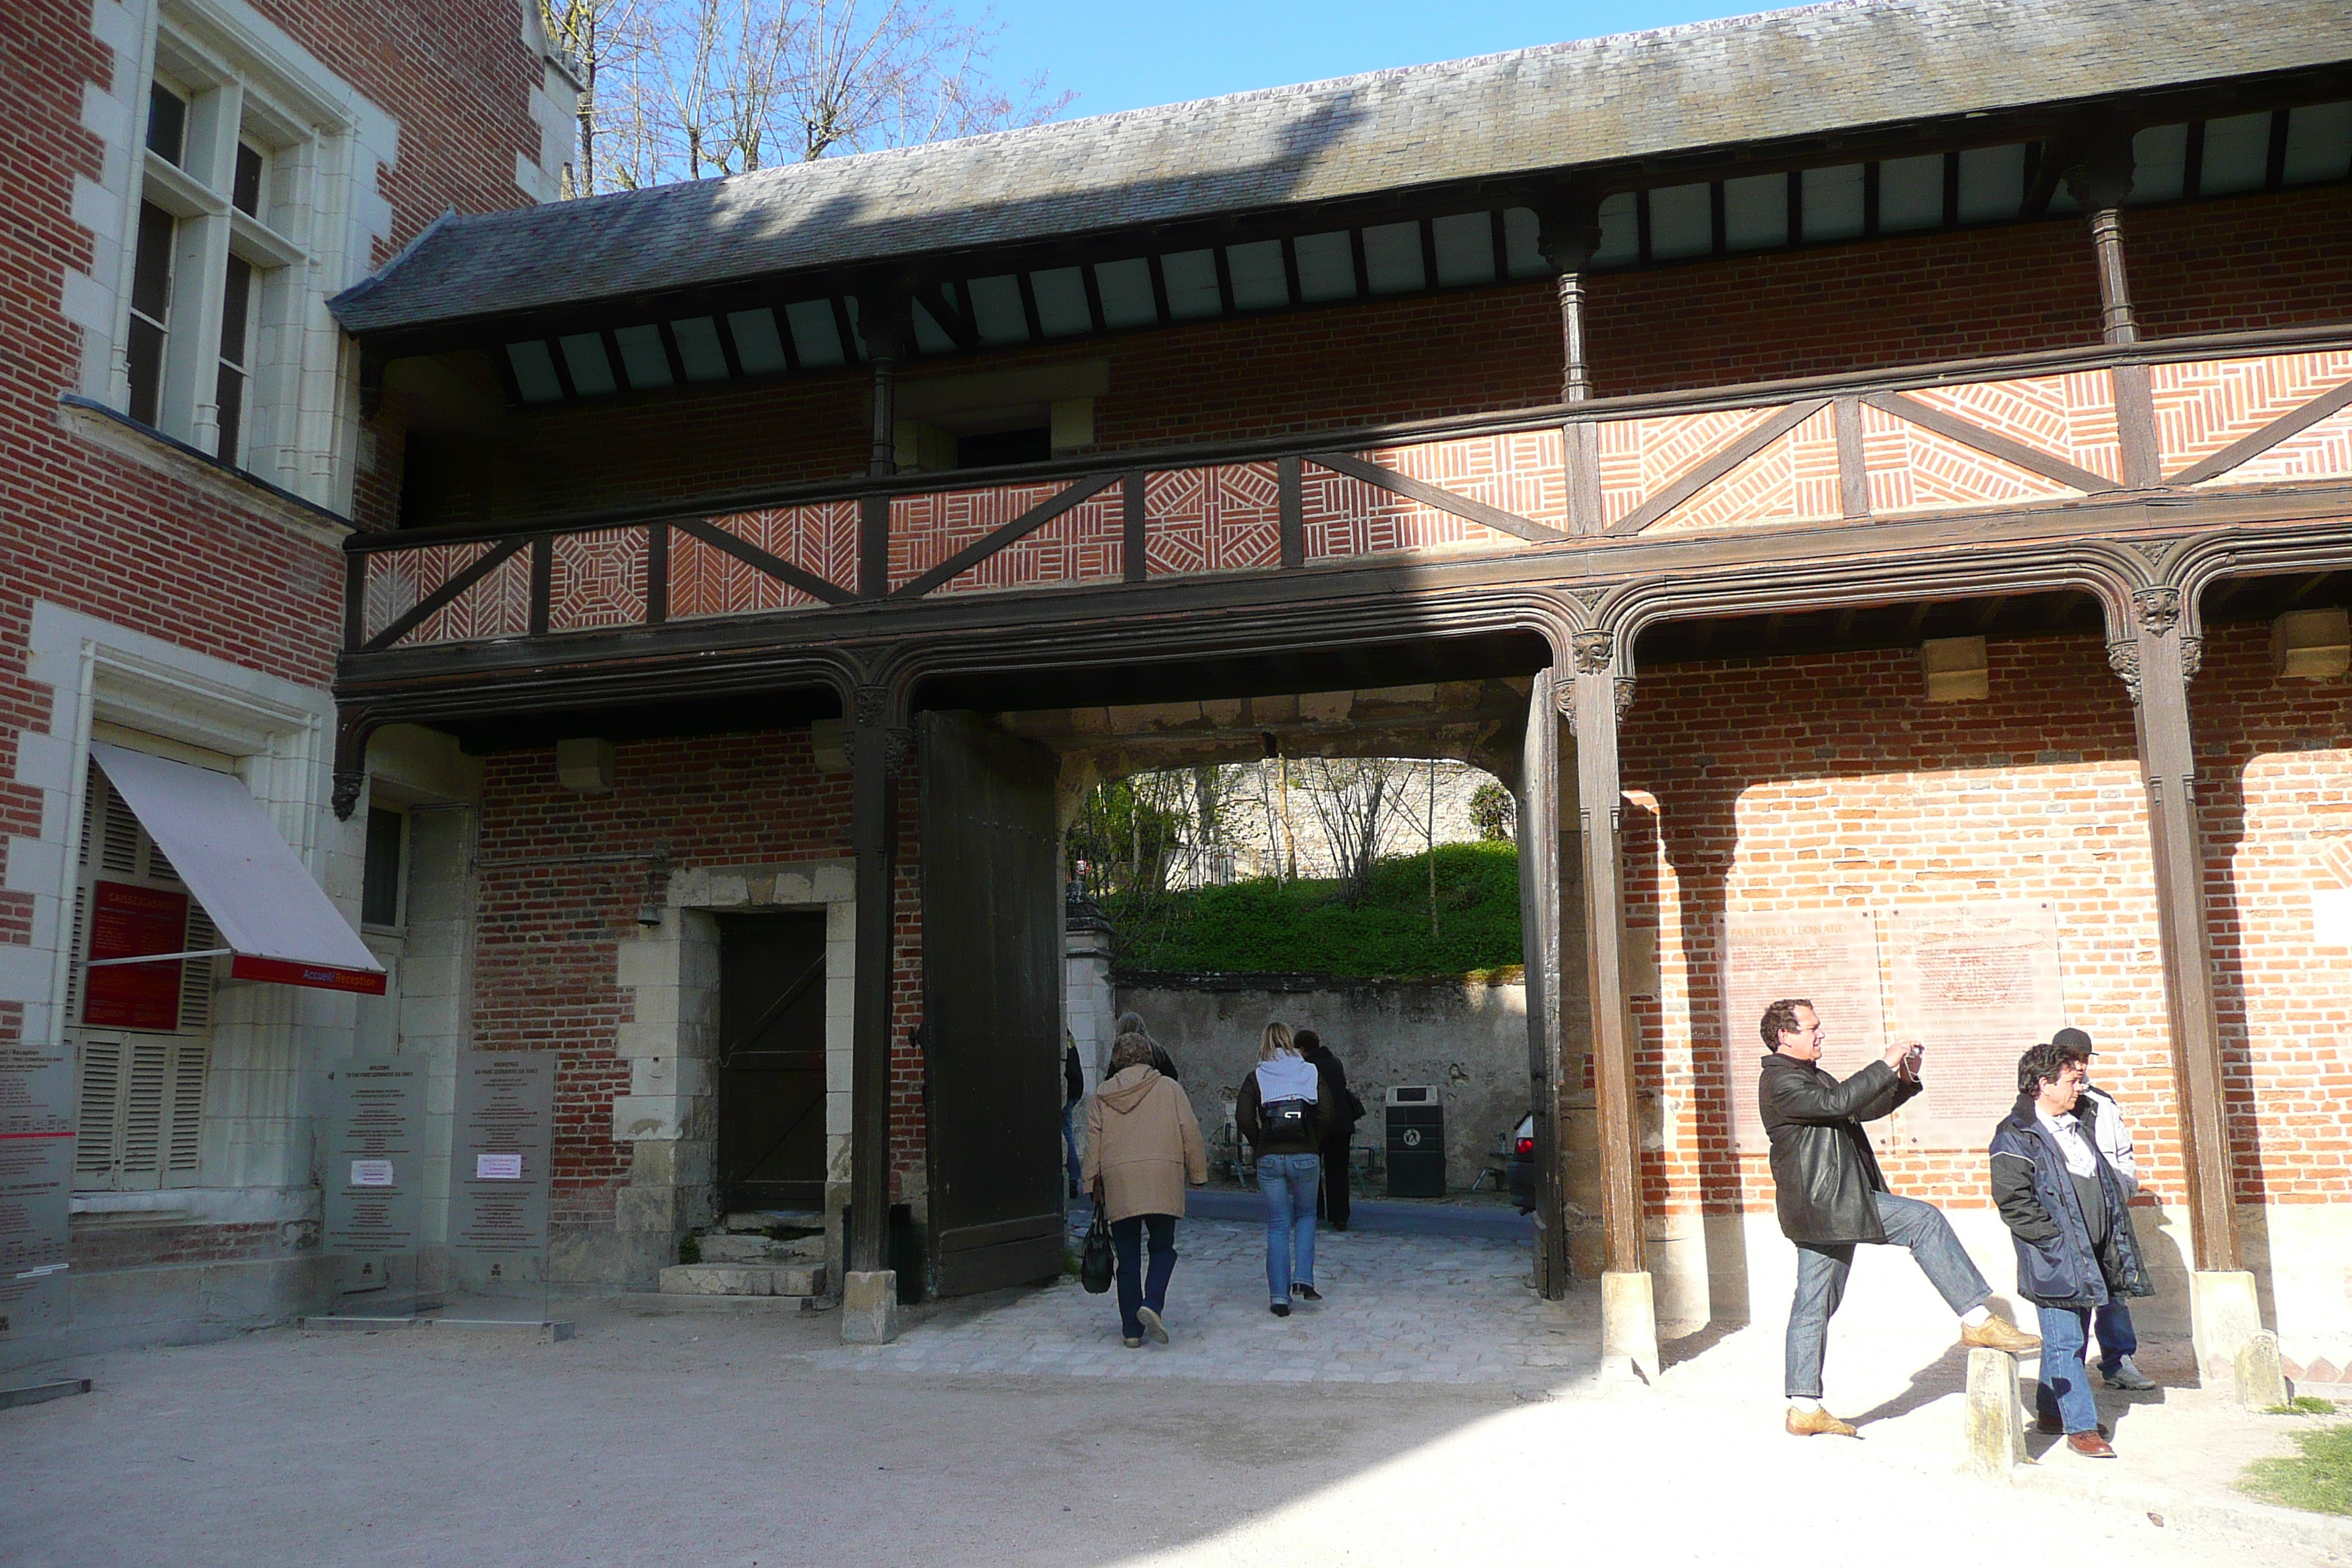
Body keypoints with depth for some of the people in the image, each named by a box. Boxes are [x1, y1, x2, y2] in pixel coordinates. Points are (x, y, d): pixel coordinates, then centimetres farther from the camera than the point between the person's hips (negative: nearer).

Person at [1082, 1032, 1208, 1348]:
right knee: (1163, 1248, 12)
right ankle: (1152, 1304, -11)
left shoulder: (1103, 1095, 11)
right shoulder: (1168, 1088, 8)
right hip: (1163, 1181, -1)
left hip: (1117, 1184, 1)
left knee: (1128, 1259, 7)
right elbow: (1190, 1132, 4)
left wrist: (1093, 1185, 12)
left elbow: (1093, 1141, 7)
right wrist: (1198, 1173, 11)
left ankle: (1132, 1330, 8)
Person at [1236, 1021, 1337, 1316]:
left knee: (1277, 1226, 7)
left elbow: (1243, 1119, -9)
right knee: (1306, 1215, 21)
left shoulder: (1255, 1079, 2)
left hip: (1269, 1159, 0)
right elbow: (1327, 1114, -8)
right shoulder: (1311, 1073, 4)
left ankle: (1279, 1297, 7)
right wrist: (1314, 1141, 5)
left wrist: (1260, 1144, 5)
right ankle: (1303, 1278, 5)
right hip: (1305, 1157, 0)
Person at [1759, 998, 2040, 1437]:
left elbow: (1861, 1109, 23)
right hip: (1825, 1203, -11)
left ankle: (1804, 1409, 12)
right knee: (1925, 1220, -10)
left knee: (1813, 1306, 9)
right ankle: (1977, 1319, -5)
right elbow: (1837, 1102, -25)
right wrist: (1885, 1065, -18)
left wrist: (1904, 1081, 8)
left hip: (1829, 1208, 11)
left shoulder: (1810, 1075, 23)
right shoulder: (1781, 1082, -11)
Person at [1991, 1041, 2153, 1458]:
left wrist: (2116, 1248, 18)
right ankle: (2081, 1427, 0)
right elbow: (2014, 1203, -16)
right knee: (2065, 1341, -5)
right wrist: (2060, 1241, -18)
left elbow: (2105, 1182, 25)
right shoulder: (2015, 1137, -12)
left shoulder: (2079, 1123, 15)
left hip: (2090, 1255, 8)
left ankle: (2051, 1411, 27)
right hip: (2054, 1260, -8)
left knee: (2072, 1337, 15)